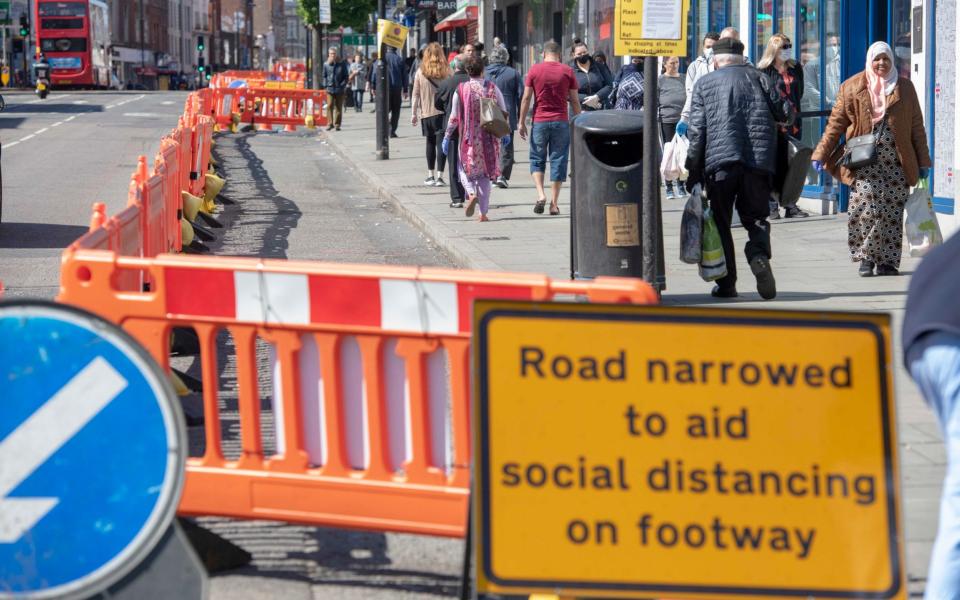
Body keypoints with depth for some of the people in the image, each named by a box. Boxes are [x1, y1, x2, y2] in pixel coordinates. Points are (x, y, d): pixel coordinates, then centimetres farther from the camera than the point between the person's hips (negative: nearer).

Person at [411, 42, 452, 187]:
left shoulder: (420, 72, -1)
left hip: (426, 114, 2)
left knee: (430, 143, 14)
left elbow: (416, 94, 3)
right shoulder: (446, 71, -4)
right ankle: (439, 176, -9)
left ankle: (430, 175, 17)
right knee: (441, 143, -2)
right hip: (442, 112, -2)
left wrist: (414, 113, 9)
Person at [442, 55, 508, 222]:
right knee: (484, 174, 11)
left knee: (465, 169, 14)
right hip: (489, 138, 2)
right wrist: (505, 133, 17)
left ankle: (471, 193, -16)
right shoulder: (493, 88, -2)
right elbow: (503, 113, 3)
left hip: (468, 138, -2)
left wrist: (447, 137, 6)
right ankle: (483, 213, 9)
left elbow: (454, 117, -4)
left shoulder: (461, 89, -7)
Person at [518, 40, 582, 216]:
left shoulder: (534, 70, 0)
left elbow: (526, 98, -1)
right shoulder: (567, 71, 1)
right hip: (561, 122, 0)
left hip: (540, 121, 0)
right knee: (558, 161, 5)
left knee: (537, 159, 12)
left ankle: (541, 194, -7)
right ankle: (554, 203, 4)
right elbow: (574, 100, 2)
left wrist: (522, 122, 5)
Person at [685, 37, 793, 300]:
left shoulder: (704, 83, 11)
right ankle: (759, 254, -21)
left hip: (720, 161, -1)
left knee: (720, 222, 8)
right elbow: (784, 113, 9)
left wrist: (693, 171, 6)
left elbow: (697, 130, 4)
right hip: (758, 161, 1)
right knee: (755, 217, 10)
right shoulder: (758, 78, 14)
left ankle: (726, 284, 3)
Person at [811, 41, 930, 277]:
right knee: (867, 209, -13)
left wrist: (923, 162, 9)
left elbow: (916, 127, 12)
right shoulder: (852, 88, 7)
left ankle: (887, 261, 8)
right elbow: (836, 124, 8)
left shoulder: (905, 88, 10)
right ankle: (866, 258, -2)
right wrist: (821, 155, 2)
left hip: (896, 162, 1)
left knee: (892, 213, -1)